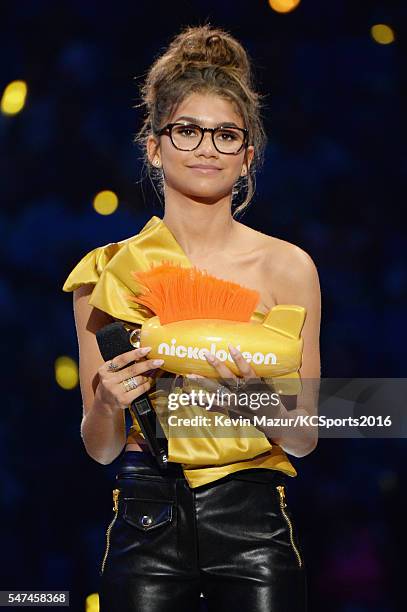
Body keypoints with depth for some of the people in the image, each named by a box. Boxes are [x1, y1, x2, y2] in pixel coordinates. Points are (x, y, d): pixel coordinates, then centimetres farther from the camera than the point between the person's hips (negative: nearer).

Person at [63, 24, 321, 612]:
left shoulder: (286, 266, -1)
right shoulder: (109, 271, 1)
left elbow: (305, 439, 2)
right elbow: (101, 449, 5)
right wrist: (108, 404, -16)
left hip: (254, 527, 0)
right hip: (147, 528, 0)